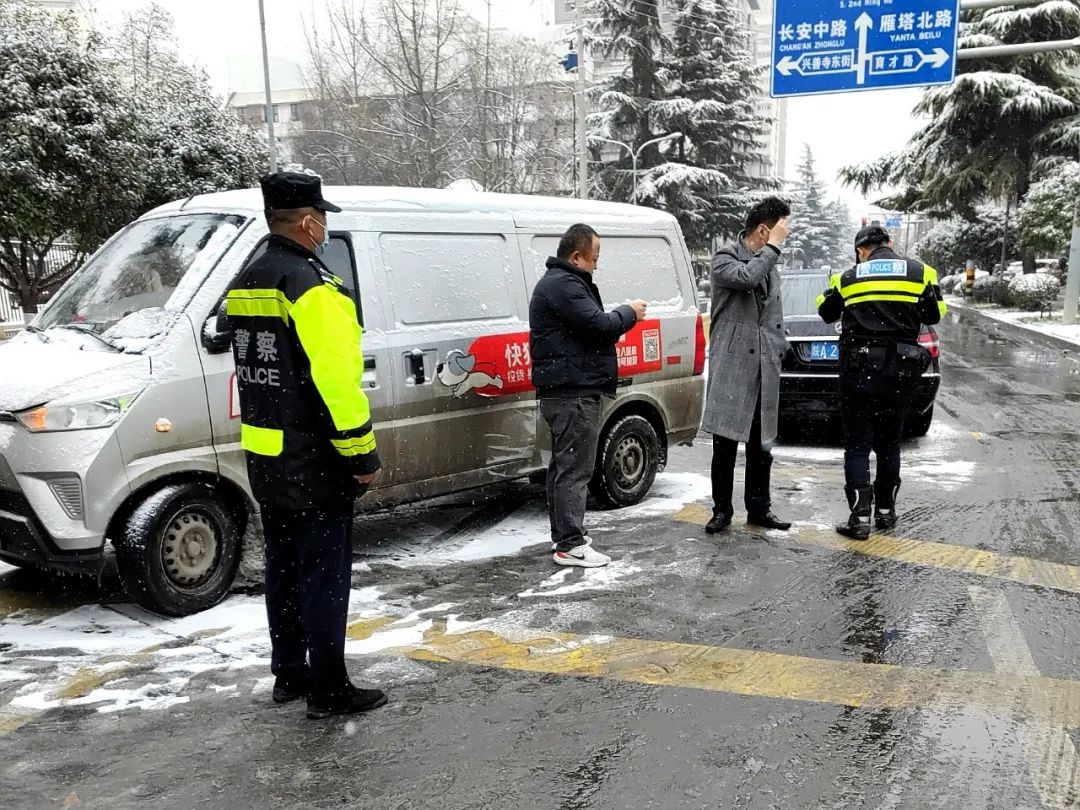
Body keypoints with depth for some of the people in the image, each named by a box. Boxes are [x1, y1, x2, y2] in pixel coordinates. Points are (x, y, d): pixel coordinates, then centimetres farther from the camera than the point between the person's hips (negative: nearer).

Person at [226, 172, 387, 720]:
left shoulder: (244, 284, 11)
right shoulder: (309, 284, -18)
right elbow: (336, 377, -24)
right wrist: (362, 452, -18)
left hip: (264, 455, 9)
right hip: (312, 462, -9)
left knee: (283, 567, 18)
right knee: (324, 573, 1)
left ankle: (289, 675, 29)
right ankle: (328, 691, 9)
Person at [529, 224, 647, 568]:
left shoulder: (557, 282, 20)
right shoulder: (563, 286, -16)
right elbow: (597, 325, -22)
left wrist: (618, 320, 10)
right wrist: (629, 313, -6)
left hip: (561, 391, 12)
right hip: (574, 391, -12)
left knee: (563, 465, 16)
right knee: (575, 468, -9)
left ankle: (563, 534, 26)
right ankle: (570, 545, -6)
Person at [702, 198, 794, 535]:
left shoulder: (770, 265, 18)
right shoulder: (725, 258, -3)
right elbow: (746, 277, -26)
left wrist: (779, 349, 14)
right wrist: (774, 246, -17)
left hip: (765, 370, 6)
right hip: (731, 366, -6)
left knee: (761, 446, 11)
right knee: (725, 445, -1)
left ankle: (759, 508, 21)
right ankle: (722, 509, 10)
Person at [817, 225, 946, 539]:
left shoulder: (848, 277, -1)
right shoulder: (919, 272, 1)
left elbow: (827, 312, 13)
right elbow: (934, 314, 8)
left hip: (857, 371, -2)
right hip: (898, 371, 2)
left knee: (857, 445, 2)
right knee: (889, 443, 15)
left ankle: (860, 516, -4)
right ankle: (886, 511, 23)